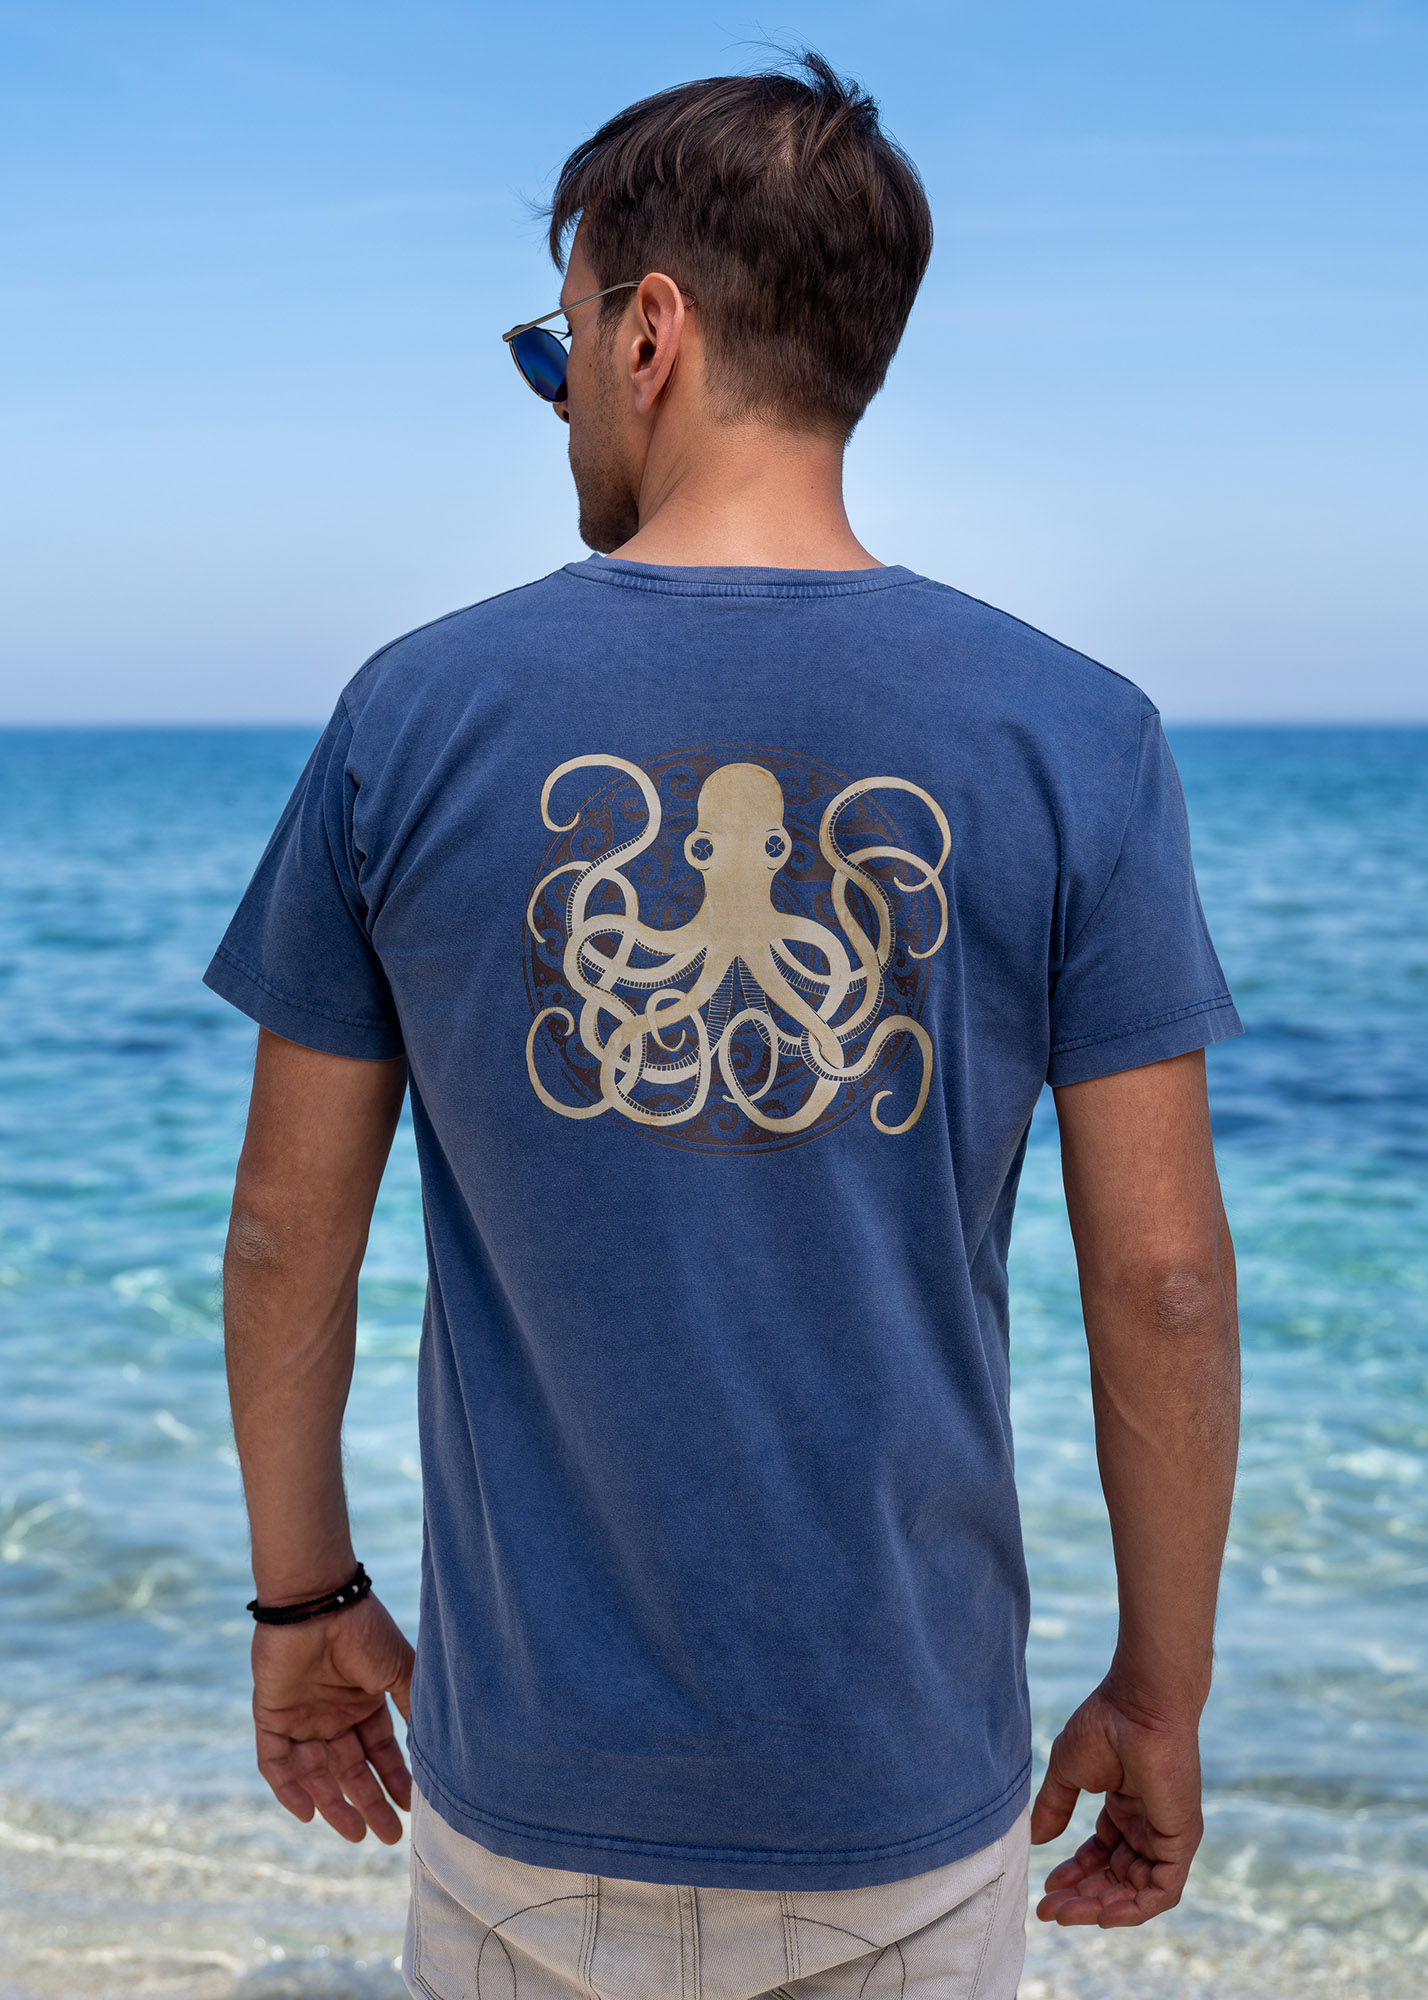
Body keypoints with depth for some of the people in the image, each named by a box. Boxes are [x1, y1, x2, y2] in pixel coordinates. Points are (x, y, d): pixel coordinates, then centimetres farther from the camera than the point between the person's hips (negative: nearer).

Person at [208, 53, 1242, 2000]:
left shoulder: (415, 716, -7)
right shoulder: (1075, 741, -9)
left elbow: (289, 1232, -1)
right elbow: (1163, 1283, -8)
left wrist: (302, 1594, 13)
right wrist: (1160, 1695, 5)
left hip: (537, 1786, 1)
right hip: (910, 1791, 0)